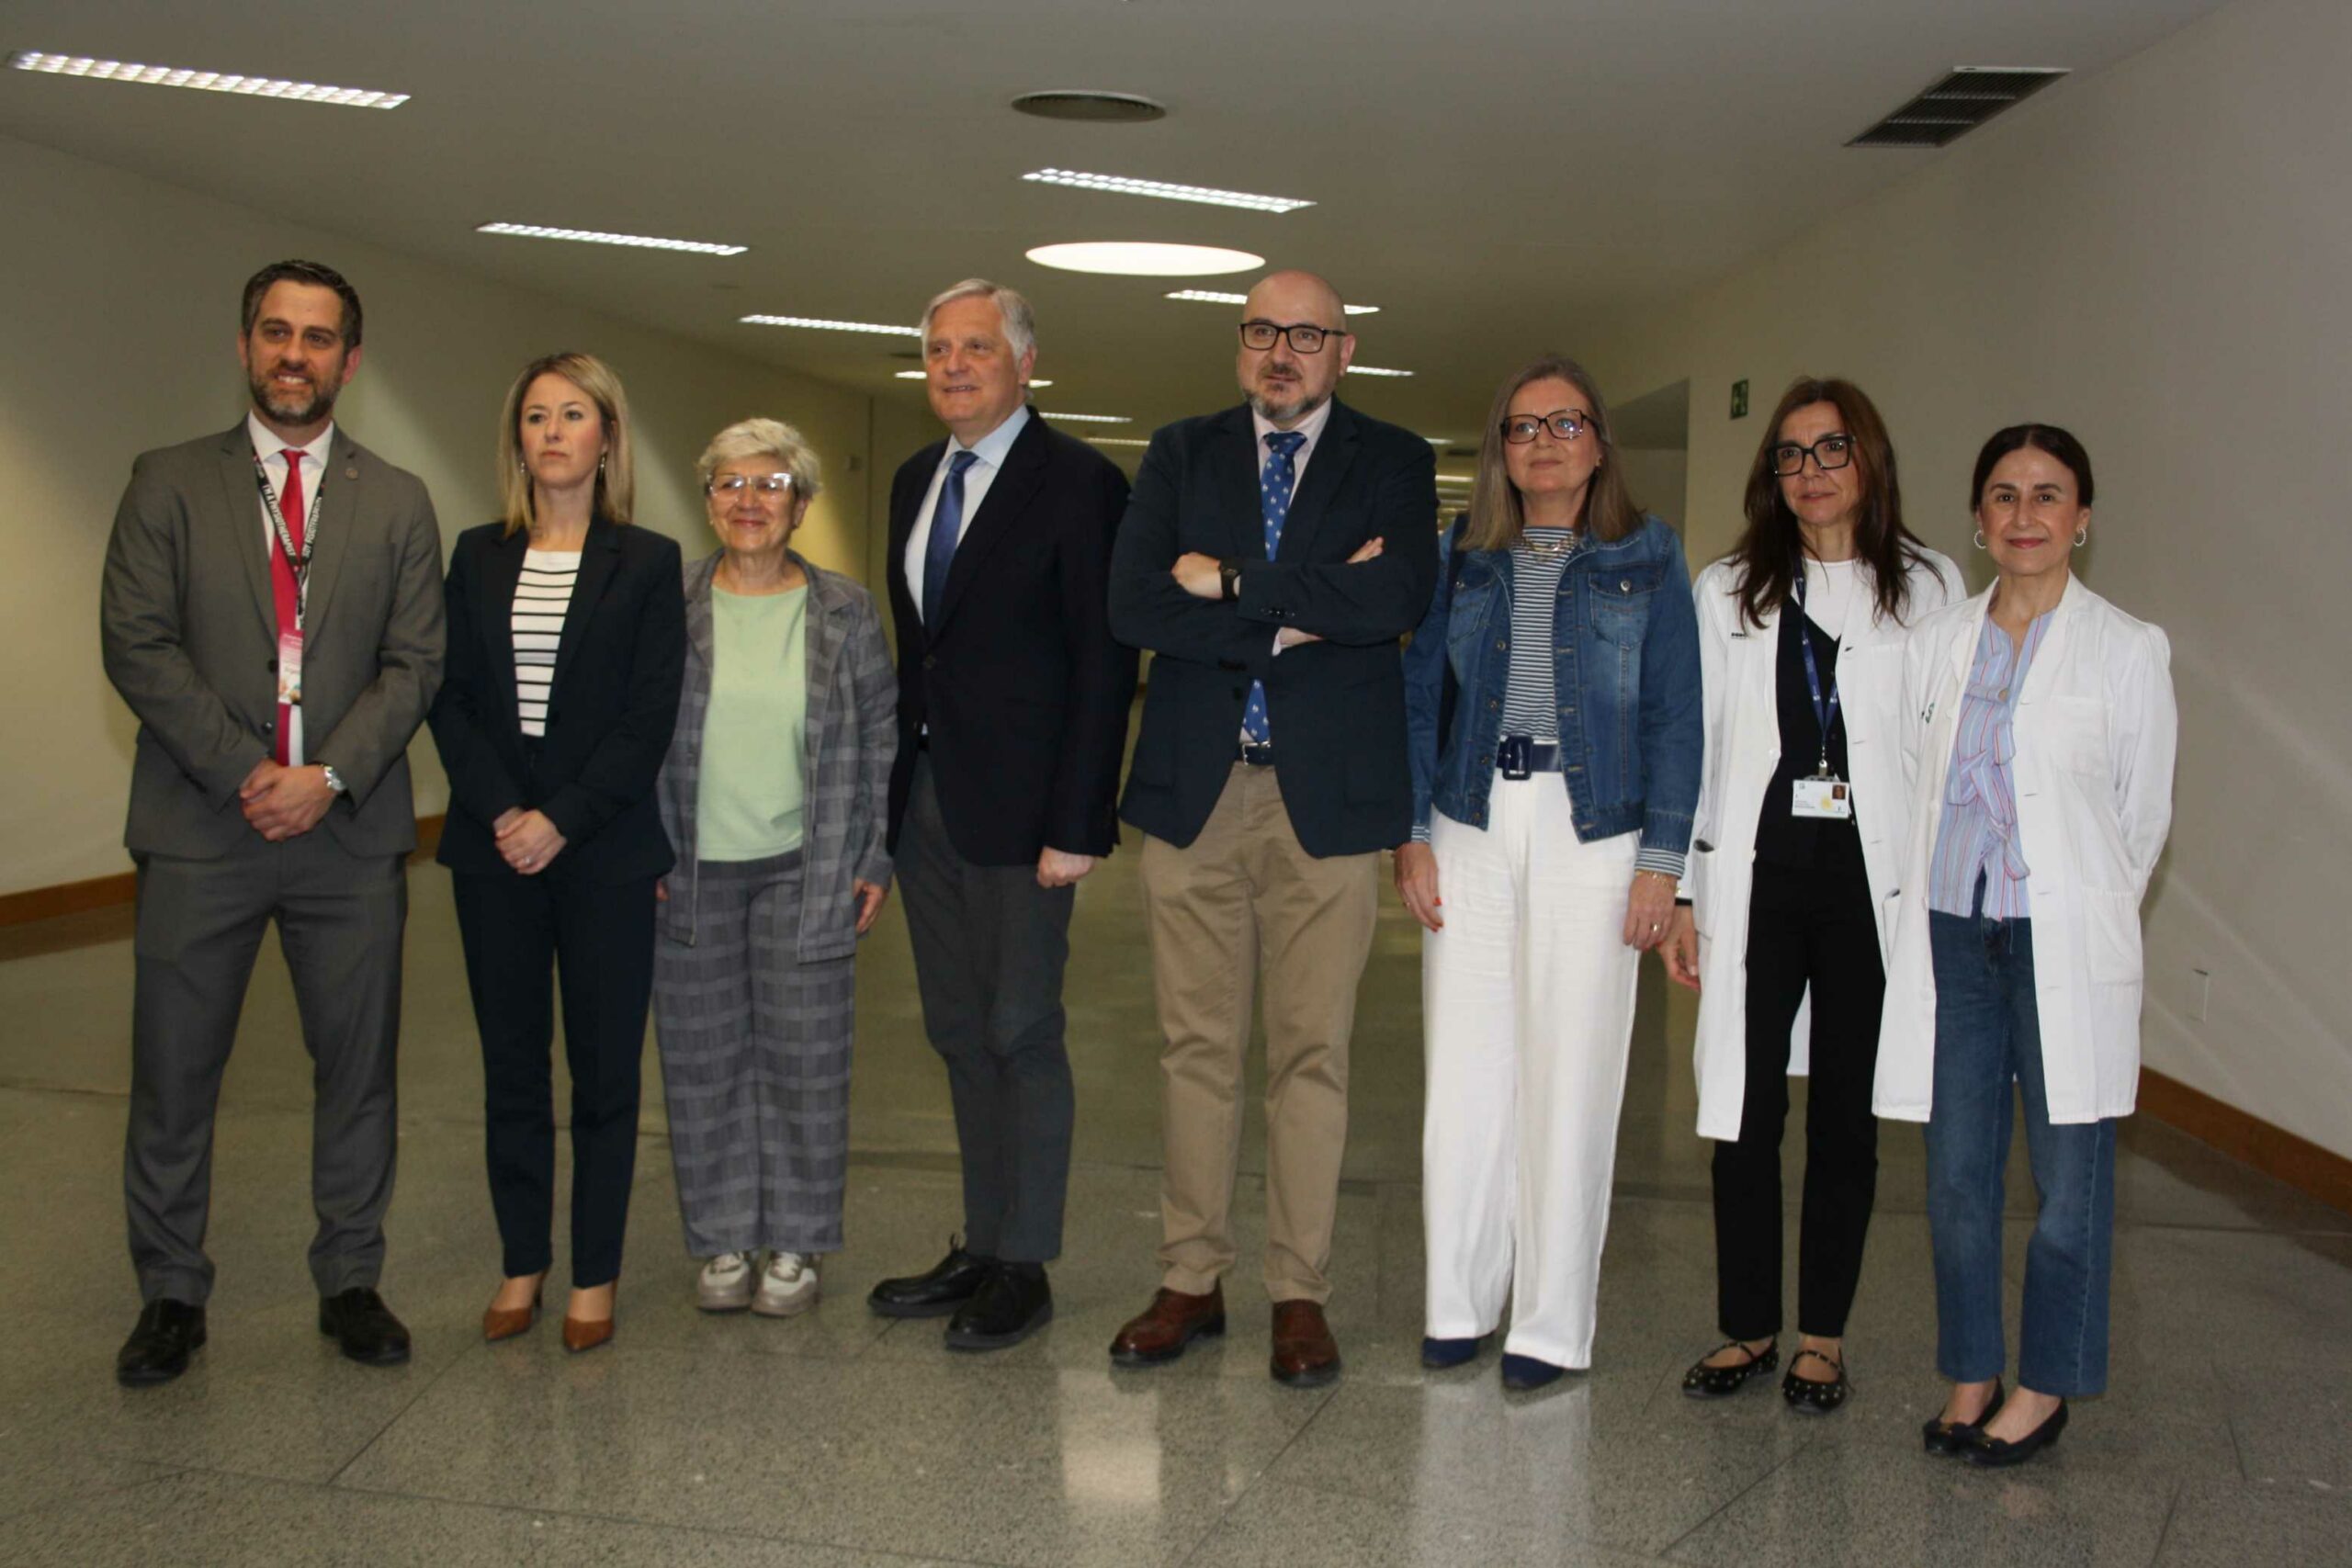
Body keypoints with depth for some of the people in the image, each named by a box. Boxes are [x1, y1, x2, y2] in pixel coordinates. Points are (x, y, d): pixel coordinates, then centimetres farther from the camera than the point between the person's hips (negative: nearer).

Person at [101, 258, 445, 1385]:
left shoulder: (397, 503, 9)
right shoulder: (169, 483, 5)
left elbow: (415, 662, 3)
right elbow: (135, 645, -3)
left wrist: (330, 774, -11)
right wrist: (243, 769, -12)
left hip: (351, 831, 1)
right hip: (200, 829, -1)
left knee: (357, 1073, 8)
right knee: (172, 1077, 6)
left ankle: (350, 1282, 23)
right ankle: (171, 1295, 21)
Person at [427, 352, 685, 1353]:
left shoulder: (646, 563, 0)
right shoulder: (478, 556, 9)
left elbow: (651, 715, -6)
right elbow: (449, 696, 3)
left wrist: (562, 820, -13)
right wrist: (501, 812, -10)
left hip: (602, 849, -2)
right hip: (495, 848, 3)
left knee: (604, 1069, 4)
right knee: (511, 1066, 9)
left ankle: (595, 1275, 15)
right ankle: (522, 1264, 21)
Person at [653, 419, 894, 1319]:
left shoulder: (844, 612, 3)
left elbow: (881, 736, 6)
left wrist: (874, 857, 1)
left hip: (805, 871, -1)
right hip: (690, 873, 1)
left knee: (803, 1059, 4)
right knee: (704, 1061, 7)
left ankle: (795, 1244, 18)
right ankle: (724, 1241, 21)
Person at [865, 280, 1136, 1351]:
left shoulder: (1078, 483, -9)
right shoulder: (915, 480, 14)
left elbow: (1104, 665, -12)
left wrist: (1077, 822, -17)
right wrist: (891, 788, 10)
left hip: (1017, 804, -7)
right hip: (924, 793, 7)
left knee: (1022, 1033, 0)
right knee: (958, 1033, 13)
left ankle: (1024, 1267, 13)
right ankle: (980, 1249, 25)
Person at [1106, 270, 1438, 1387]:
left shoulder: (1393, 463, 5)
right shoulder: (1180, 455, 10)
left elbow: (1398, 597, -14)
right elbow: (1130, 604, -5)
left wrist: (1229, 582, -11)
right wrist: (1294, 613, -13)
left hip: (1325, 794, -2)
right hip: (1193, 790, 2)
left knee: (1312, 1053, 4)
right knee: (1195, 1048, 8)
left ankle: (1300, 1294, 16)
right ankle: (1191, 1282, 21)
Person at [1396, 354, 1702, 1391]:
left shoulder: (1646, 559, 4)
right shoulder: (1463, 557, 10)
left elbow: (1674, 714, 1)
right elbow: (1420, 696, 9)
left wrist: (1661, 859, -7)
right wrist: (1411, 832, 0)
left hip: (1591, 831, -2)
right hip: (1472, 827, 2)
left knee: (1570, 1075, 0)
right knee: (1464, 1070, 3)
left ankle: (1551, 1323, 11)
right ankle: (1458, 1301, 17)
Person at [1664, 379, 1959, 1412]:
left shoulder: (1929, 589, 6)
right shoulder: (1726, 592, 10)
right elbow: (1694, 744, 7)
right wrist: (1682, 893, 3)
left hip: (1873, 875, -1)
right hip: (1755, 872, 1)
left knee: (1845, 1112, 7)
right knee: (1745, 1106, 2)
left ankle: (1823, 1336, 20)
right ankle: (1749, 1328, 17)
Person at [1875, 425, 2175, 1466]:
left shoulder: (2127, 649, 1)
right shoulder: (1936, 643, 9)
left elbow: (2144, 814, 6)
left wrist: (2085, 916, 10)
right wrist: (1931, 898, 11)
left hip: (2064, 943, -2)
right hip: (1950, 931, 3)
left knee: (2068, 1173, 2)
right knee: (1957, 1169, 6)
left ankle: (2045, 1386, 18)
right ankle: (1970, 1374, 21)